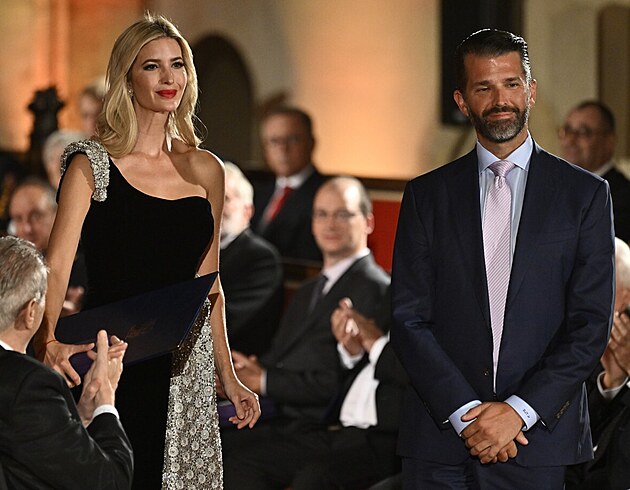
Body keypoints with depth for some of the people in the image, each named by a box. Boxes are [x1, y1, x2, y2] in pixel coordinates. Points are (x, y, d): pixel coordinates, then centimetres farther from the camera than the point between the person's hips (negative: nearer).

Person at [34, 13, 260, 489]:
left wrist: (229, 378, 15)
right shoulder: (92, 165, -3)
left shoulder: (205, 170, 10)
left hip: (186, 367, 4)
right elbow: (56, 267, -13)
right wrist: (47, 340, -32)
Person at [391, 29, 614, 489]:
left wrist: (519, 411, -11)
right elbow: (409, 320, 2)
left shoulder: (586, 193, 4)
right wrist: (465, 413, -9)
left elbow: (591, 324, -2)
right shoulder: (427, 195, 8)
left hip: (537, 438, -1)